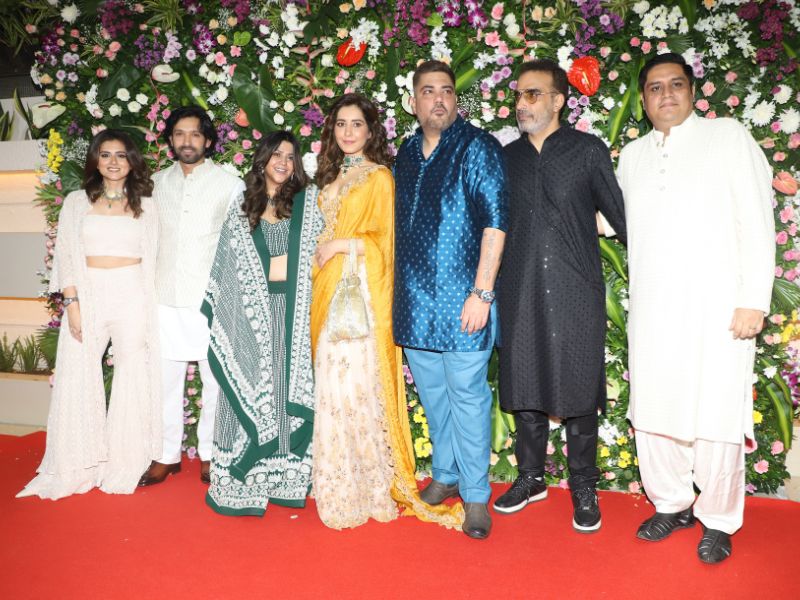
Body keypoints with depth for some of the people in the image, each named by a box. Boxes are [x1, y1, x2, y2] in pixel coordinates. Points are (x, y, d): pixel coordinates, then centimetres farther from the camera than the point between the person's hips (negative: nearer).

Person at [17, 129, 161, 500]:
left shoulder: (146, 206, 9)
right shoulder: (77, 202, 10)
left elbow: (152, 260, 7)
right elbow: (66, 256, 5)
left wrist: (150, 311, 0)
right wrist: (71, 303, -6)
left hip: (133, 298, 0)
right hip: (87, 296, 1)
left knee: (132, 382, 1)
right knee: (77, 380, 1)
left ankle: (125, 465, 15)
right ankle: (77, 467, 16)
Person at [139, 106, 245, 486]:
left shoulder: (229, 185, -1)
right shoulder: (157, 183, 10)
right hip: (166, 299, 3)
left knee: (216, 379, 4)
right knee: (166, 379, 8)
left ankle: (209, 453, 21)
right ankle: (168, 455, 22)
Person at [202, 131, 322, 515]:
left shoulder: (309, 202, 8)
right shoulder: (242, 209, 11)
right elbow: (228, 263, 11)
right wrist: (217, 312, 6)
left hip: (295, 309, -1)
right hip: (253, 309, 1)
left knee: (291, 389, 4)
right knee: (250, 390, 3)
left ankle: (285, 479, 13)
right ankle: (243, 480, 12)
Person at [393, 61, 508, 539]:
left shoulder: (478, 147, -6)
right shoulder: (407, 153, 12)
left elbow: (496, 220, -13)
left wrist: (482, 292, -18)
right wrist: (397, 290, 15)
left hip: (461, 297, -6)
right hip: (415, 298, 6)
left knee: (467, 393, 0)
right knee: (432, 391, 15)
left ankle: (476, 494, 16)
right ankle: (446, 474, 34)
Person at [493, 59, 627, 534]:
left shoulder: (589, 151, 1)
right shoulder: (509, 156, 11)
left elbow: (621, 216, 2)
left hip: (575, 294, -3)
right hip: (521, 294, 3)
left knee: (578, 389, 4)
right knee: (525, 385, 10)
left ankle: (584, 488, 21)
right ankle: (531, 477, 28)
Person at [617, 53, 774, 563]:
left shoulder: (730, 138, 4)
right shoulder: (632, 156, 16)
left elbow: (757, 222, -2)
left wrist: (754, 300, -8)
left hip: (717, 308, -4)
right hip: (652, 311, 4)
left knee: (716, 421, 0)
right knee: (652, 414, 8)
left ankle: (718, 520, 21)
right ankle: (672, 503, 28)